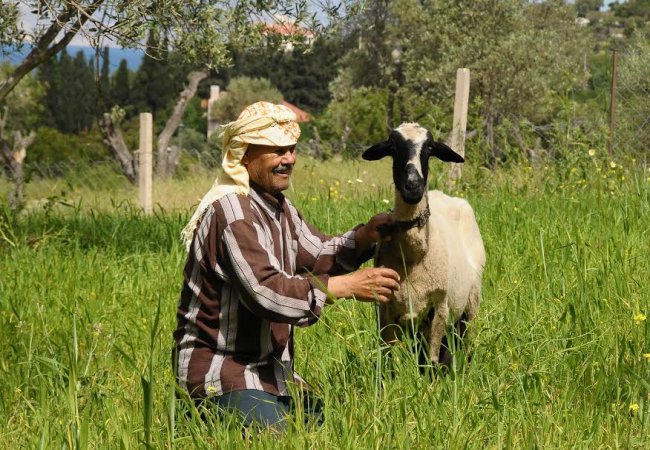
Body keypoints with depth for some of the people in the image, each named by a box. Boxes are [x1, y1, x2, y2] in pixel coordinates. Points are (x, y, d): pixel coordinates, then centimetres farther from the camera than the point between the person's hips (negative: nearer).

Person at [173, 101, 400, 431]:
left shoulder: (279, 207, 13)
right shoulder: (231, 212, -19)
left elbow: (319, 255, 17)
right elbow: (267, 292, -28)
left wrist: (364, 237, -3)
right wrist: (348, 286, -28)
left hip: (271, 367, 10)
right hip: (223, 372, -10)